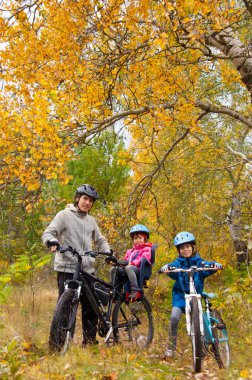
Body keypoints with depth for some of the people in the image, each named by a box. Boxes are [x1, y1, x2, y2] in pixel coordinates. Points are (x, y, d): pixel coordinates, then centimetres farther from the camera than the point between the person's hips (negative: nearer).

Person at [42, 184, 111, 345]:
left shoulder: (91, 220, 17)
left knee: (91, 306, 7)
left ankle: (90, 340, 20)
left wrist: (109, 252, 7)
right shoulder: (65, 215, 0)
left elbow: (100, 240, 24)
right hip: (67, 268, -5)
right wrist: (53, 242, -30)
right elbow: (48, 233, -8)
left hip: (87, 269, 5)